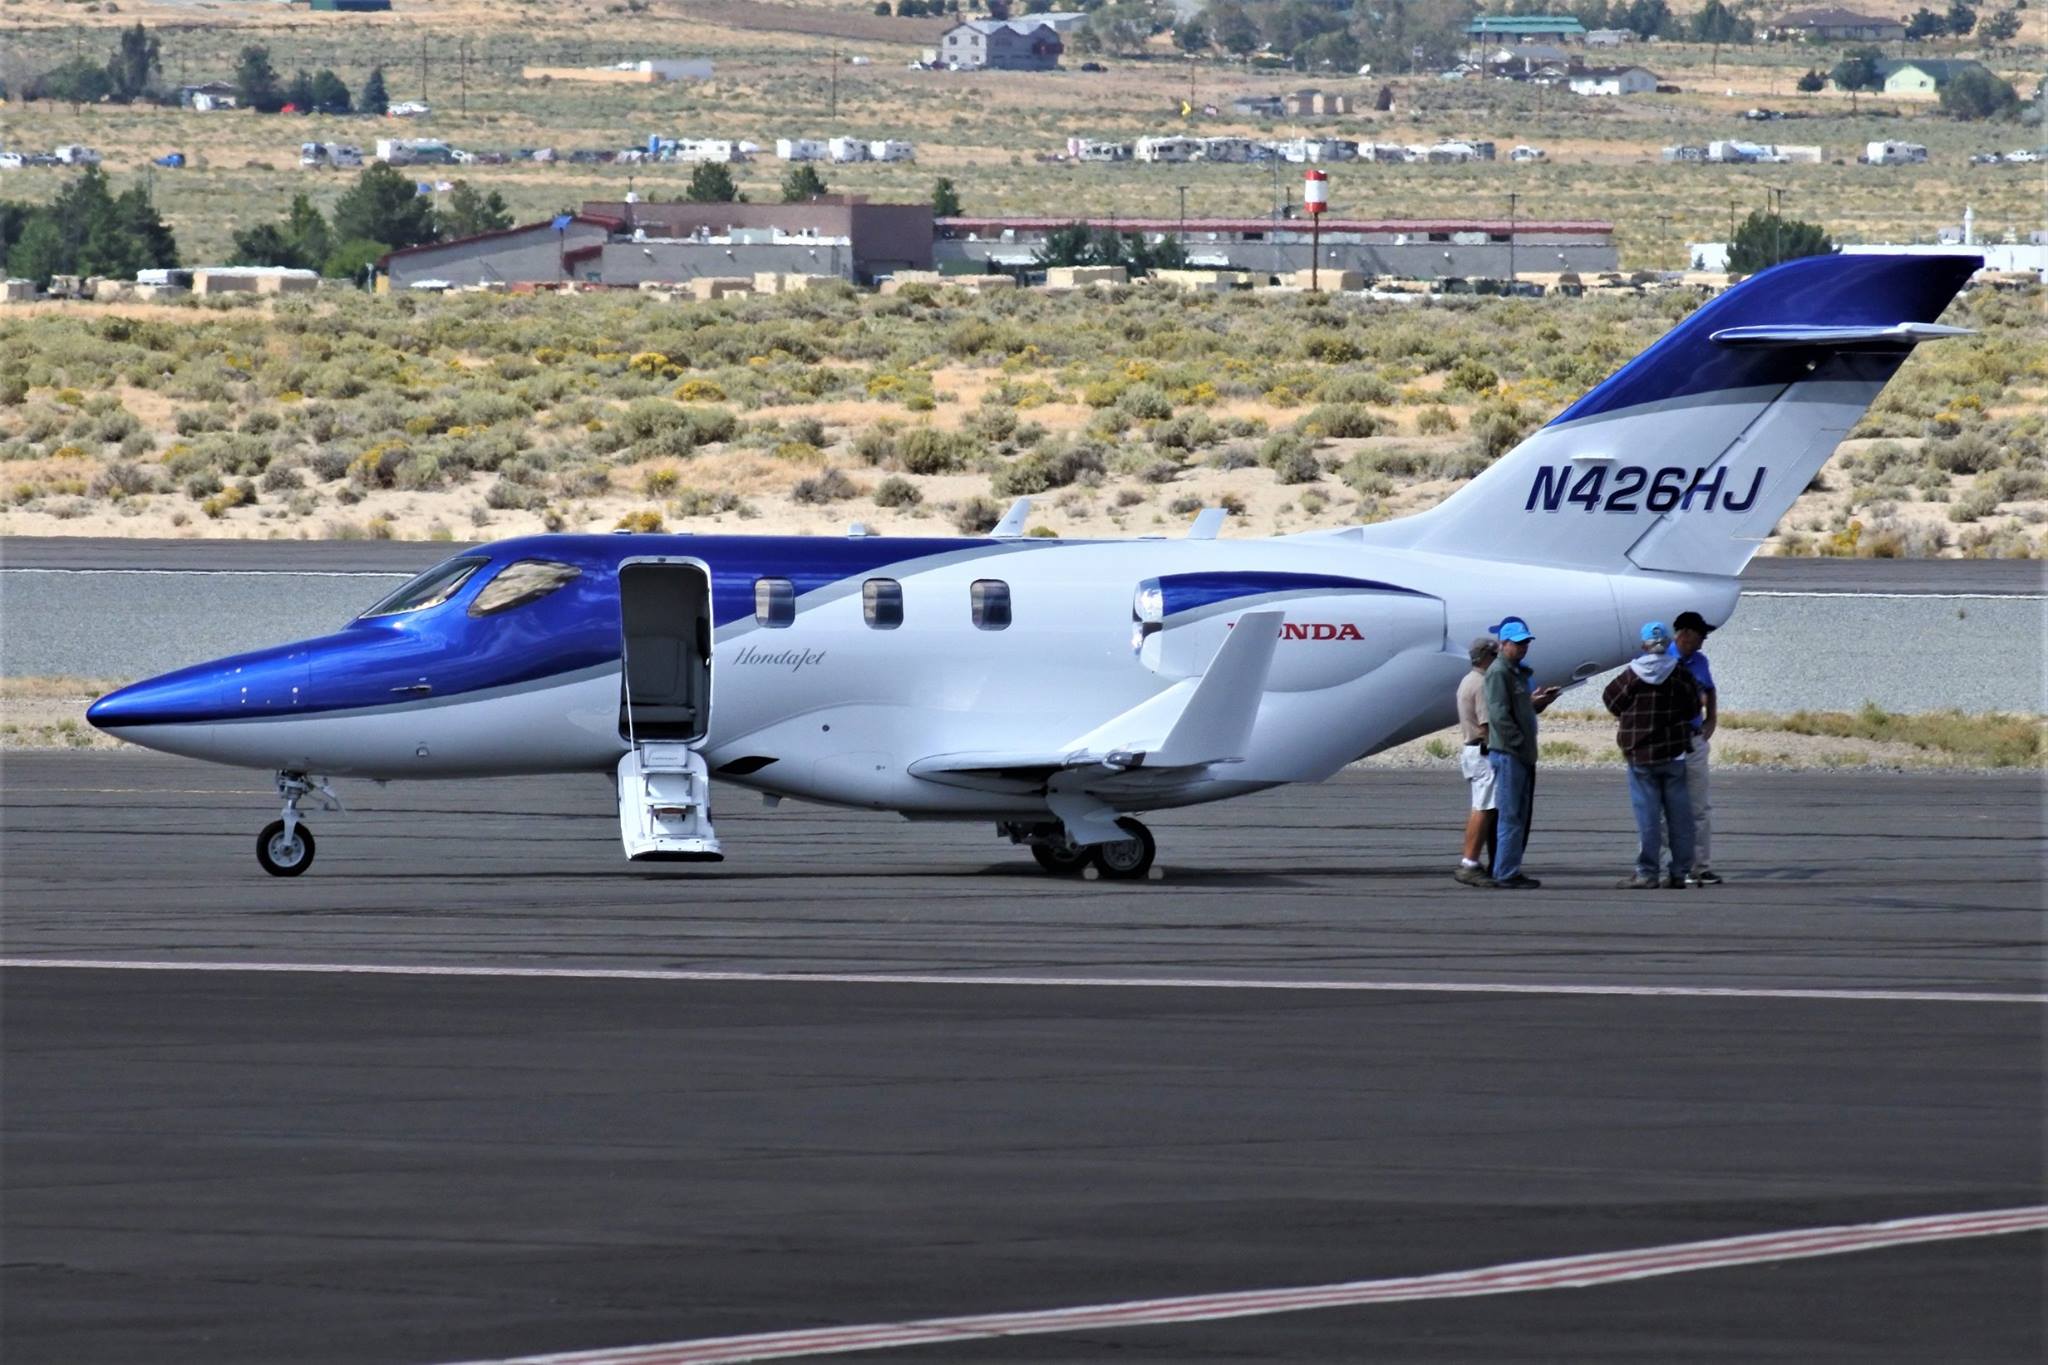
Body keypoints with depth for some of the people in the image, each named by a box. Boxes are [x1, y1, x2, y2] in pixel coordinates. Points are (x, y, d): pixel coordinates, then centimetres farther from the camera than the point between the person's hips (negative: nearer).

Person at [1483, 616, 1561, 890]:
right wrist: (1519, 744, -20)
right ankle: (1506, 875, -9)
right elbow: (1500, 714, -18)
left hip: (1522, 754, 10)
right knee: (1510, 816, -10)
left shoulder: (1517, 672, 20)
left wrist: (1536, 701, 6)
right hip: (1508, 754, -10)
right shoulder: (1498, 672, -11)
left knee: (1521, 816, 13)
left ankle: (1510, 872, 18)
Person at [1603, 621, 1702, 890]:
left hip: (1641, 756, -2)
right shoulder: (1681, 676, -4)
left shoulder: (1631, 676, -9)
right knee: (1678, 814, 8)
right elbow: (1694, 707, 5)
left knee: (1647, 814, 0)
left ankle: (1647, 873, -2)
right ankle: (1679, 872, 9)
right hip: (1674, 755, 2)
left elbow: (1611, 699, 4)